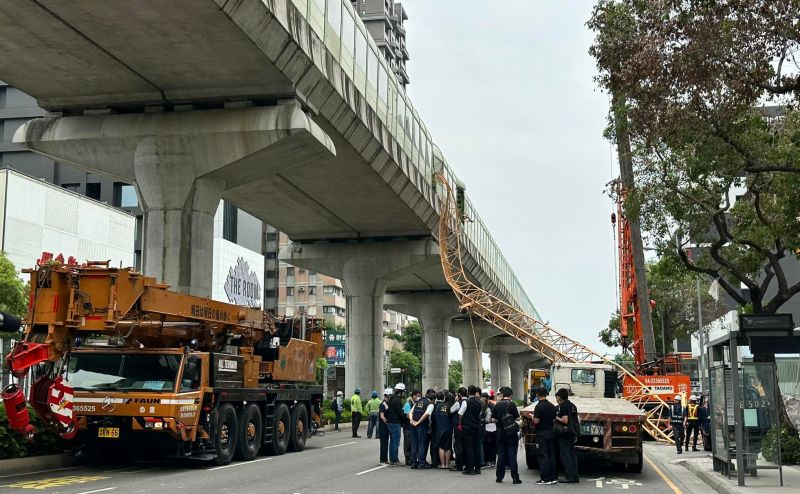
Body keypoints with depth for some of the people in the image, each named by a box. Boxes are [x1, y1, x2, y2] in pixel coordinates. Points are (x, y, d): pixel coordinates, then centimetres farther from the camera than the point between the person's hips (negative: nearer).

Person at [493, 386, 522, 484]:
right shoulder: (511, 404, -11)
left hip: (500, 432, 4)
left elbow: (494, 420, 5)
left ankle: (499, 477, 12)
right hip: (511, 432, -3)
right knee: (512, 454, -1)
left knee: (501, 454, 10)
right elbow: (517, 418, -9)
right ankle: (515, 477, -2)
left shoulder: (497, 405, 1)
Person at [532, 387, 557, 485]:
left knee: (543, 456, -3)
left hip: (542, 433, -7)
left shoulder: (539, 406, -15)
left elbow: (536, 421, -20)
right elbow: (555, 420, 11)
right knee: (551, 455, 12)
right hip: (551, 432, 7)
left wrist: (532, 418, 0)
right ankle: (553, 477, 15)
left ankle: (545, 479, -4)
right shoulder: (552, 406, 8)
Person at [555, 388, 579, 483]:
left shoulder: (563, 406, -13)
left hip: (565, 435, -9)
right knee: (573, 455, 10)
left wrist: (556, 418, -6)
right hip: (573, 433, 9)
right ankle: (575, 476, 12)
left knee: (566, 456, -6)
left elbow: (565, 421, -21)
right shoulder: (572, 406, 15)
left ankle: (569, 477, -9)